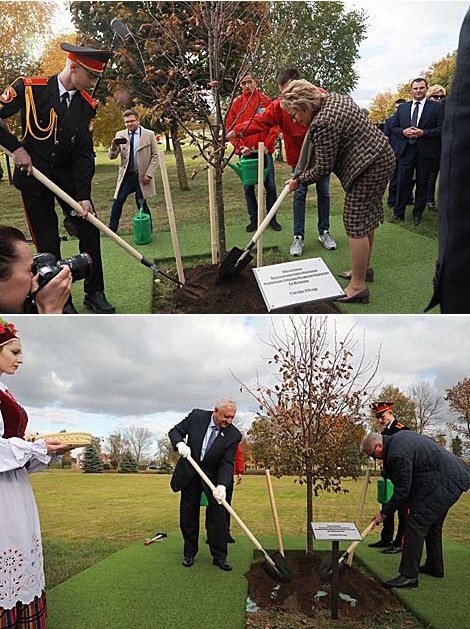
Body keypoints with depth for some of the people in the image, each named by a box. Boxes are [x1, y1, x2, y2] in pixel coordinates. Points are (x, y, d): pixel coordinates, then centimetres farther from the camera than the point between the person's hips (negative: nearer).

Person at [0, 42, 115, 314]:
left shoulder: (88, 105, -2)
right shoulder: (29, 88, -12)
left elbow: (85, 153, -4)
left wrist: (84, 196, -10)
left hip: (68, 174, 4)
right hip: (33, 174, -3)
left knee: (90, 229, 0)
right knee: (48, 243, -1)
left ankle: (95, 293, 15)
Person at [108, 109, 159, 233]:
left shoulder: (149, 134, -1)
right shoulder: (120, 135, 4)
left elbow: (155, 156, 0)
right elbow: (111, 157, 4)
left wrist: (149, 174, -9)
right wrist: (113, 148, -20)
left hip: (142, 176, -2)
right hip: (126, 176, 2)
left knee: (142, 204, 2)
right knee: (117, 202, -2)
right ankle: (111, 231, 6)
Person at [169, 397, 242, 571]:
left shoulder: (234, 435, -17)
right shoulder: (196, 416, -16)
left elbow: (227, 464, -19)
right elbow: (175, 431, -5)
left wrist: (221, 485, -35)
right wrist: (180, 444, -27)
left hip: (213, 477, -1)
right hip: (189, 474, 1)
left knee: (218, 516, -3)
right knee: (188, 516, 9)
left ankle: (219, 556, 11)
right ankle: (189, 553, 26)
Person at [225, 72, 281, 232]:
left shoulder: (265, 100, 2)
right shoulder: (236, 103, 5)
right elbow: (229, 127, 3)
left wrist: (267, 145, -10)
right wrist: (241, 146, -9)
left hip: (264, 151, -1)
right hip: (246, 152, 1)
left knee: (270, 186, 2)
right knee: (248, 187, 5)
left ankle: (272, 218, 14)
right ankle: (254, 219, 15)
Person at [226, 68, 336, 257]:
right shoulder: (279, 105, -15)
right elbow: (259, 121, -25)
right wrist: (236, 132, -39)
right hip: (299, 156, -1)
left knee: (324, 193, 8)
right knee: (299, 194, -1)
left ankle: (324, 232, 22)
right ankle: (298, 237, 7)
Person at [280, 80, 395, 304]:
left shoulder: (322, 125, -22)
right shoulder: (335, 97, 7)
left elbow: (323, 168, -14)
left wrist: (298, 181, 0)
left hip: (368, 167, -10)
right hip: (382, 155, 10)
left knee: (356, 224, -7)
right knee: (367, 217, 20)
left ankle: (357, 287, -3)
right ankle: (364, 266, 34)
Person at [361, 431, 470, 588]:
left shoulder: (397, 454, -23)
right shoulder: (400, 435, 8)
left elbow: (402, 491, -18)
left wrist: (384, 513, -7)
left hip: (444, 484, -11)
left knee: (416, 524, -12)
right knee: (433, 524, 22)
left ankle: (409, 575, -10)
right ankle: (435, 567, 35)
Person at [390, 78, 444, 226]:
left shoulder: (436, 107, 1)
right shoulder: (402, 108, 11)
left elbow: (441, 129, -5)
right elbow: (393, 127, 11)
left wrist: (423, 133, -17)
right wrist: (403, 132, -9)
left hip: (425, 152, -2)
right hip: (406, 151, 2)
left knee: (422, 184, 6)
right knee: (403, 182, 2)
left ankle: (417, 214, 16)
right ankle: (398, 213, 12)